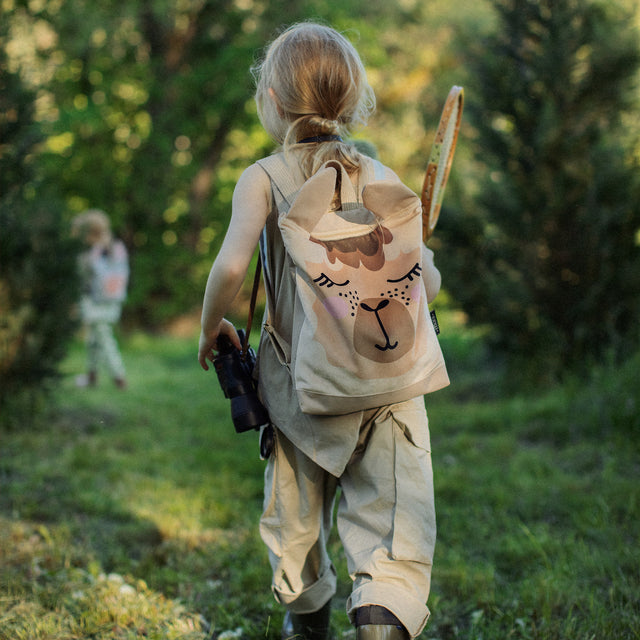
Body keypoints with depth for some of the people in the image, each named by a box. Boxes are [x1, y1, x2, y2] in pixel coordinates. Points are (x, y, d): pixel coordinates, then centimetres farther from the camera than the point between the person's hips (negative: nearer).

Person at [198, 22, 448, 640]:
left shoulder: (262, 180, -5)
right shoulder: (383, 180, 3)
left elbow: (230, 266, -19)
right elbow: (427, 284, 2)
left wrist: (211, 329, -1)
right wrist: (421, 266, 25)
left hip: (301, 386, 0)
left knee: (294, 515, 21)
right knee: (393, 516, 4)